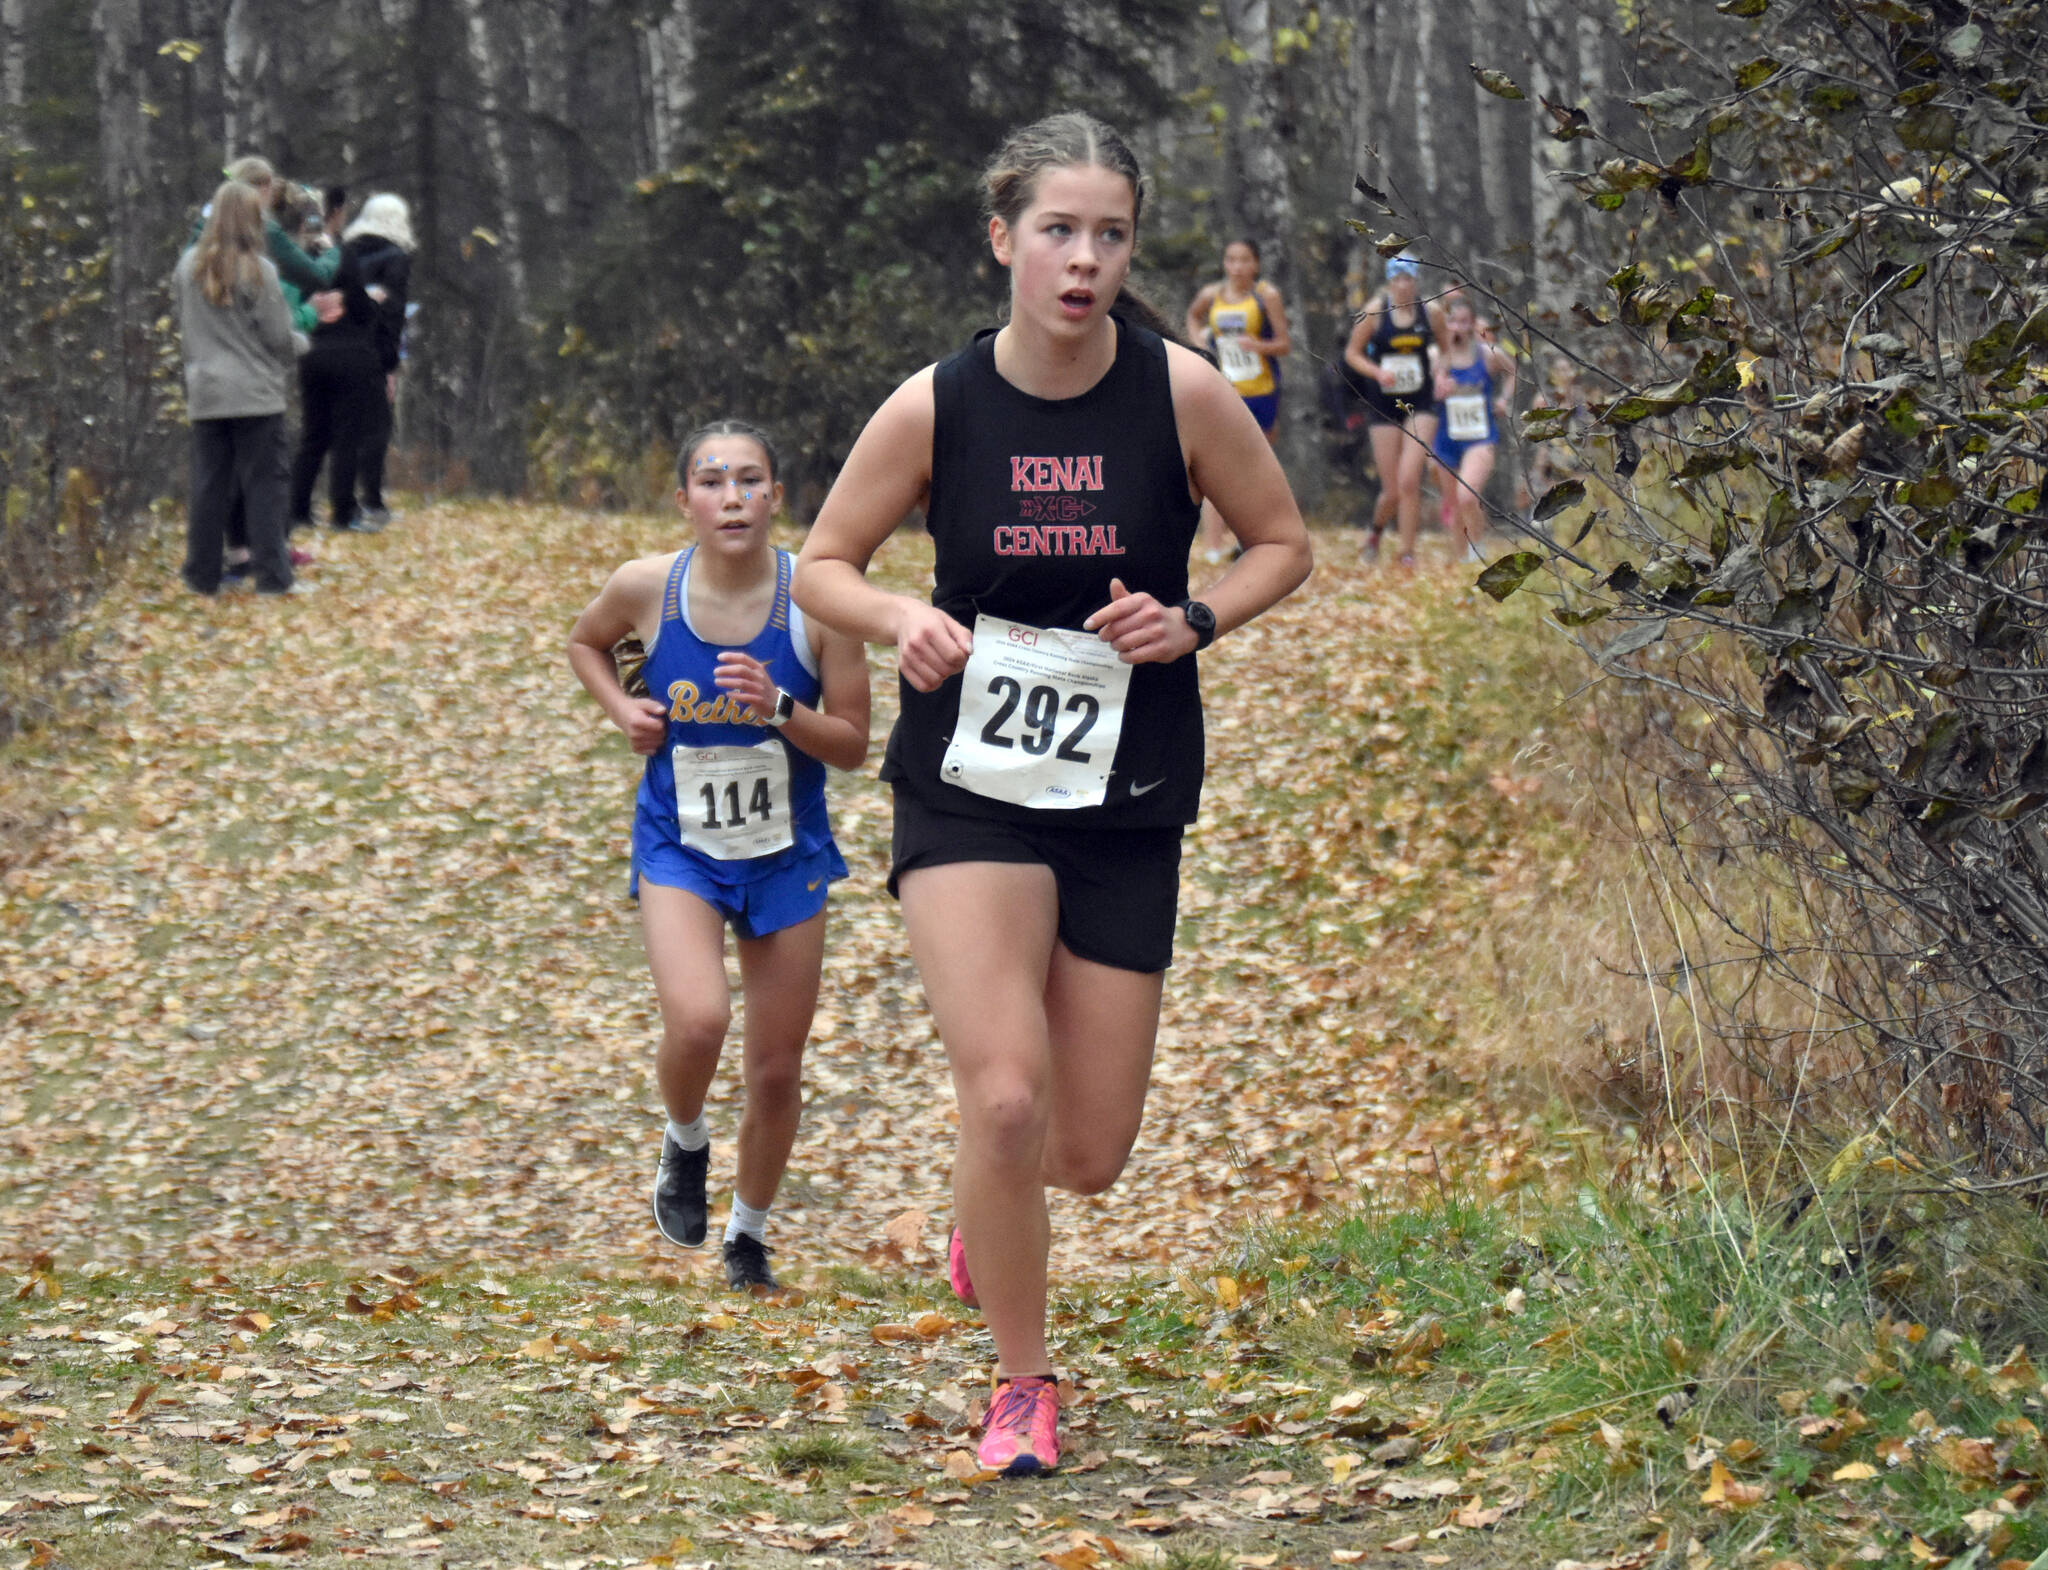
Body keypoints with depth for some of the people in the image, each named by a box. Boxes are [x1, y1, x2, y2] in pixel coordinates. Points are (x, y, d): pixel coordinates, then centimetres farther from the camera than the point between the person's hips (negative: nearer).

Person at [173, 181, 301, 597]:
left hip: (205, 392, 4)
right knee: (263, 483, 2)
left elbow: (184, 327, 10)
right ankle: (271, 574, 2)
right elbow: (278, 335, -6)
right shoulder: (258, 271, -11)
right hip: (257, 393, -4)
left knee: (209, 484, 9)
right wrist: (286, 359, 14)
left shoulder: (188, 266, 2)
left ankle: (203, 575, 13)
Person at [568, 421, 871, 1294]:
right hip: (679, 848, -1)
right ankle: (684, 1144, 9)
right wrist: (622, 710, -5)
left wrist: (780, 708, -25)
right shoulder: (647, 588, -11)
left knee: (776, 1071, 8)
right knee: (697, 1022, -25)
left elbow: (852, 745, -7)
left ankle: (750, 1235, 33)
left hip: (786, 855, 1)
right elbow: (586, 643, 13)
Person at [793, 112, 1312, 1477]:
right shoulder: (935, 406, -8)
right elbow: (823, 565, 4)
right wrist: (901, 619, -18)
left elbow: (1283, 544, 6)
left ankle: (992, 1193, 44)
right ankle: (1023, 1387, 5)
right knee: (1004, 1096, -18)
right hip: (968, 786, -1)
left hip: (1129, 799, 1)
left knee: (1088, 1155, 4)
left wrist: (1192, 621, -13)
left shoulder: (1183, 393, -8)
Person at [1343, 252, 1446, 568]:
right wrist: (1377, 372, -14)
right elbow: (1352, 353, 4)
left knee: (1409, 480, -16)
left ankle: (1408, 553, -4)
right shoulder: (1375, 311, -4)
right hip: (1383, 408, 0)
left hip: (1419, 406, 0)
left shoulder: (1431, 313, 0)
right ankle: (1376, 528, 35)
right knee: (1392, 491, 0)